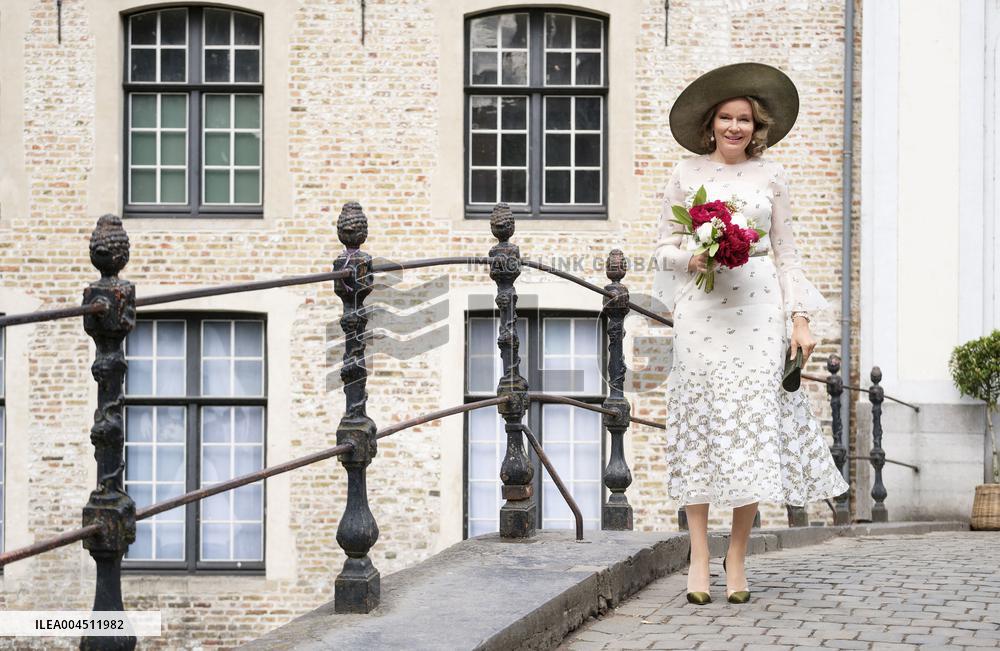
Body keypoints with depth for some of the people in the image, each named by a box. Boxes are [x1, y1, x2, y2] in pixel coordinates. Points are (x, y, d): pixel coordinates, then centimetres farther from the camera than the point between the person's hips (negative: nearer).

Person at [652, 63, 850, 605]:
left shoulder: (770, 176, 11)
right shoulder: (686, 174, 8)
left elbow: (786, 252, 10)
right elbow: (665, 247, 9)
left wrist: (800, 319, 3)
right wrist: (692, 259, -12)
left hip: (758, 310, 1)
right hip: (701, 310, -1)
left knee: (755, 425, -3)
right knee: (700, 423, -4)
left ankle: (737, 558, 5)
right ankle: (699, 557, 1)